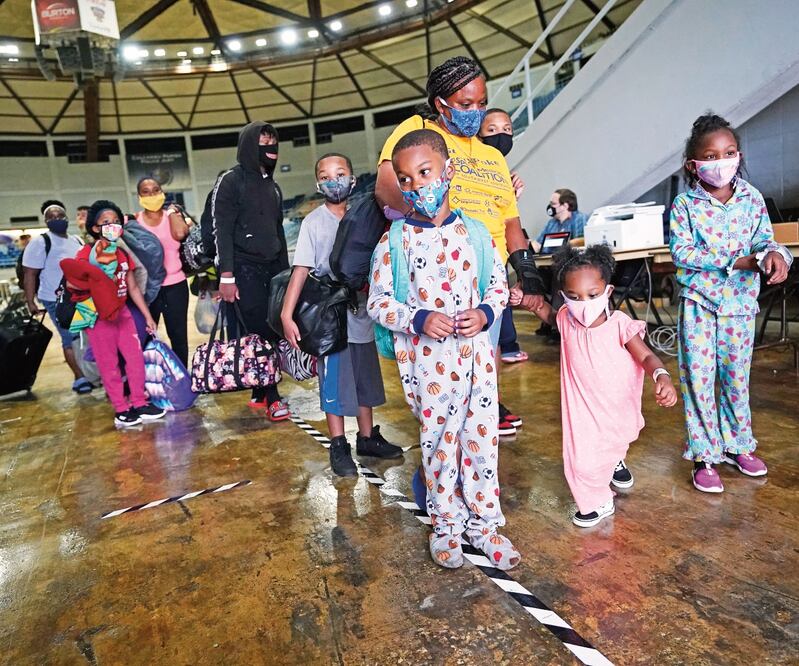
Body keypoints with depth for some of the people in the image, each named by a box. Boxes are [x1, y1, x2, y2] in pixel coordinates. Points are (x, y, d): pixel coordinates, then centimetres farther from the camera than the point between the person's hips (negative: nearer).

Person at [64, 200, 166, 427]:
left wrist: (148, 316, 11)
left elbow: (133, 287, 12)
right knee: (109, 364, 3)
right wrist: (96, 285, -32)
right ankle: (121, 410, 11)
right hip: (99, 316, -6)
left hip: (122, 312, 6)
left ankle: (139, 403, 16)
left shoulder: (122, 254, 9)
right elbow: (71, 283, -20)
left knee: (136, 356, 5)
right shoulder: (87, 253, -11)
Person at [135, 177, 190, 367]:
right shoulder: (134, 220, 3)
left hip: (175, 285, 0)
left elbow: (180, 234, -18)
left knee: (178, 335, 9)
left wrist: (172, 211, -6)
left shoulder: (172, 214, 3)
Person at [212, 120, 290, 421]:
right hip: (245, 270, -6)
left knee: (274, 332, 2)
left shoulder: (273, 186, 18)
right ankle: (271, 398, 0)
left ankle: (260, 392, 14)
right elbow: (222, 231, -9)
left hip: (273, 269, 6)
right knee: (260, 333, -8)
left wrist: (285, 271, 16)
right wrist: (226, 276, -17)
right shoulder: (231, 181, -3)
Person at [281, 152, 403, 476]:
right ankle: (338, 447, 20)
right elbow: (301, 270, -12)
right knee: (334, 384, 5)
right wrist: (287, 315, -20)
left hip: (362, 314, 5)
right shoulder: (313, 222, -7)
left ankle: (367, 437, 33)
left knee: (366, 380, 16)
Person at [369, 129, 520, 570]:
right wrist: (418, 320, -18)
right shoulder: (395, 242, -4)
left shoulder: (474, 232, 3)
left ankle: (483, 522, 30)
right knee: (439, 443, 10)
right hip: (427, 362, -2)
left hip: (476, 355, 3)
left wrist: (485, 312, -9)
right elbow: (378, 301, -3)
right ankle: (445, 524, 31)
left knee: (482, 439, 10)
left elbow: (499, 283, 11)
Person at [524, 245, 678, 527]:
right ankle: (597, 503, 27)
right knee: (583, 460, -3)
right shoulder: (566, 320, -15)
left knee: (616, 444, 29)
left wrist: (662, 376, -43)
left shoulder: (619, 324, -24)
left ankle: (615, 462, 66)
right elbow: (550, 315, 8)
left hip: (618, 406, 0)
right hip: (583, 406, 0)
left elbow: (647, 356, -22)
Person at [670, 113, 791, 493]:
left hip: (740, 302, 3)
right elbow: (681, 252, -15)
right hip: (699, 302, -3)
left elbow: (764, 240, 1)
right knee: (698, 377, -1)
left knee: (737, 376, 14)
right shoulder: (685, 204, -8)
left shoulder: (751, 198, 1)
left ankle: (737, 444, 32)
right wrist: (736, 261, -19)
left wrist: (774, 254, -23)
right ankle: (704, 457, 11)